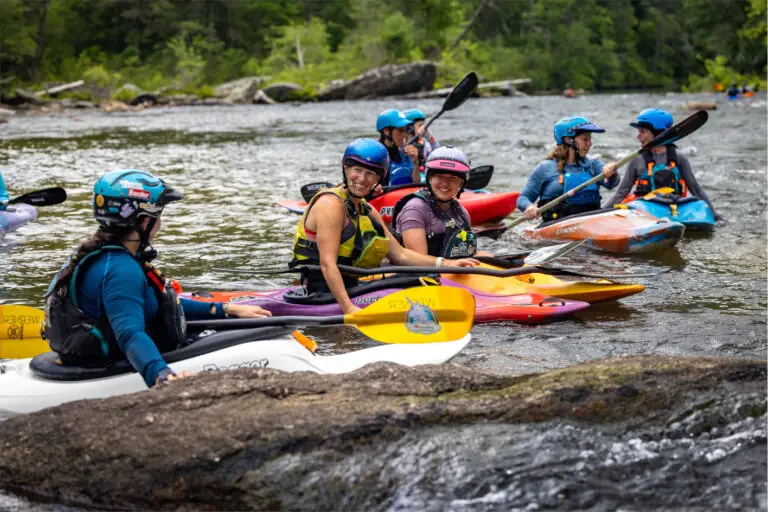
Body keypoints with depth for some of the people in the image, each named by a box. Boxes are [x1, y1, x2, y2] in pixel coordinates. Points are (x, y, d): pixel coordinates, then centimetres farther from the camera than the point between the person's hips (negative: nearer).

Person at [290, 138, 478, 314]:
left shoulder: (368, 212, 16)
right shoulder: (330, 204, -12)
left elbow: (400, 254, 14)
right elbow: (327, 264, -21)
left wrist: (446, 264, 3)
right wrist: (348, 308, -31)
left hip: (351, 288, 9)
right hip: (325, 292, -9)